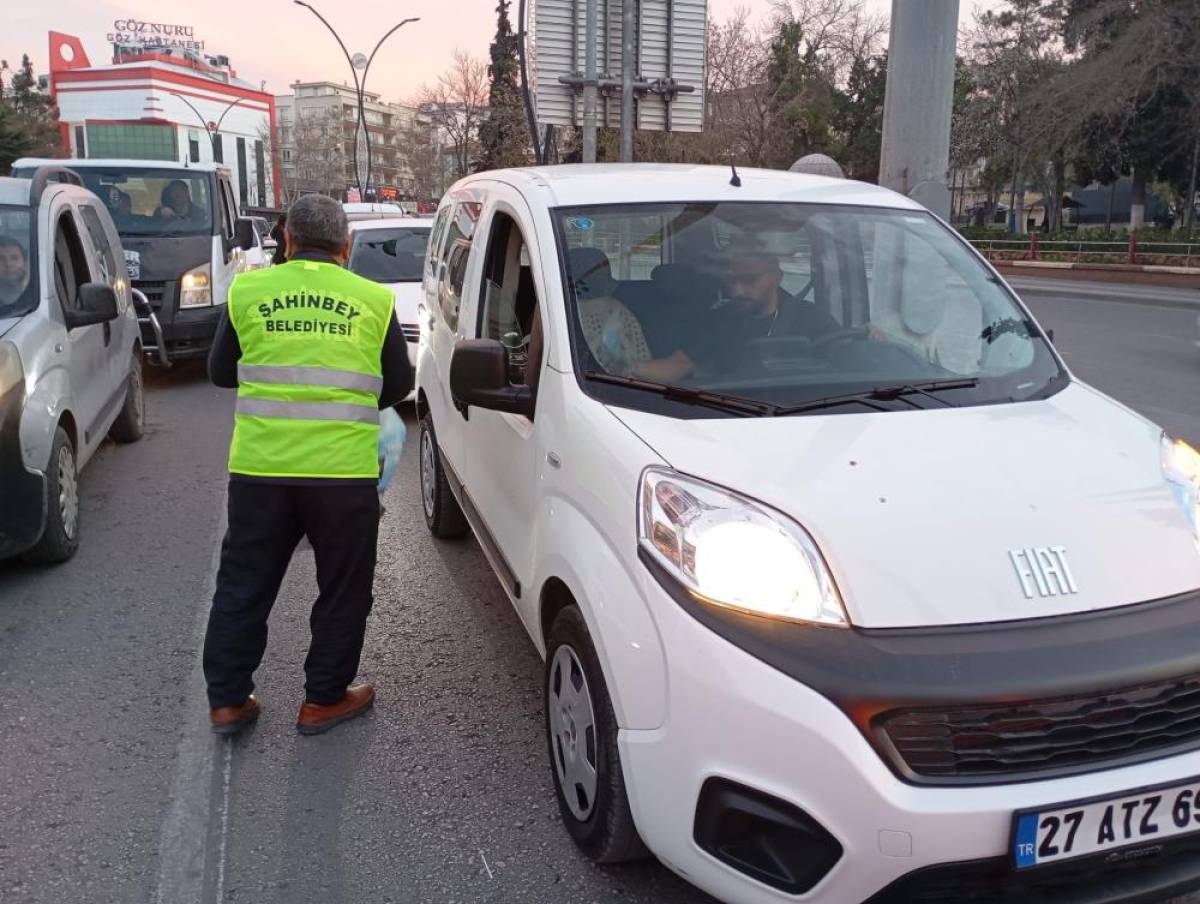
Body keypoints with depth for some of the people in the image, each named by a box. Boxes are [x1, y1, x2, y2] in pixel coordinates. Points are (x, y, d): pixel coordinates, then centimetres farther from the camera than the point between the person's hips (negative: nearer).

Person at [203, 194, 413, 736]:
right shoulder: (374, 300, 0)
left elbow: (220, 371, 13)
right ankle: (324, 699, 22)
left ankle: (227, 700, 24)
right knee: (343, 589, 14)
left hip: (259, 465, 2)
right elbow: (399, 384, 10)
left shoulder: (248, 291, 4)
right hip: (344, 468, -2)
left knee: (243, 585, 16)